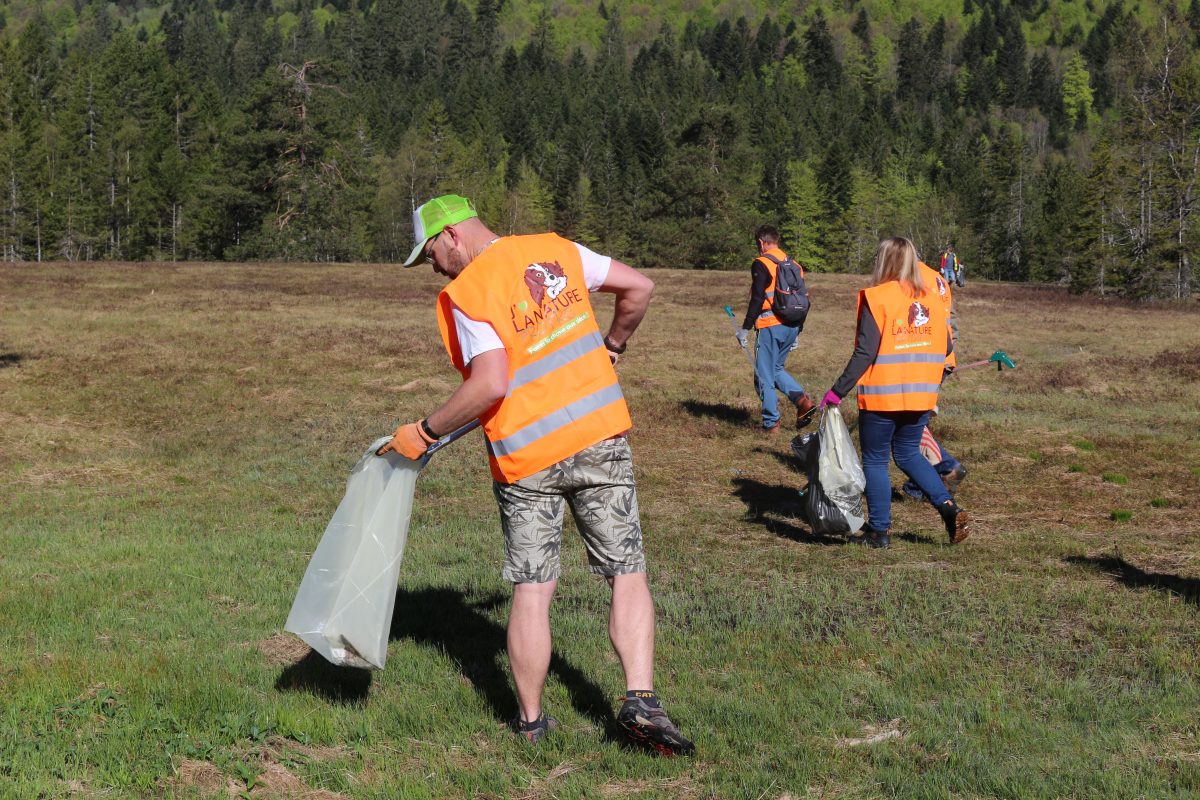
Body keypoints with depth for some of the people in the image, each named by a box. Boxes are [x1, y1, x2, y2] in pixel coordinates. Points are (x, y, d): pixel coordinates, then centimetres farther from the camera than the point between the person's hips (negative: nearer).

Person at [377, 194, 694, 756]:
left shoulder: (465, 294, -9)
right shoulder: (555, 250, 6)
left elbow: (489, 386, -20)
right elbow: (639, 287, 11)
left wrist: (424, 433, -10)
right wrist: (612, 345, 27)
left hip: (526, 458, -3)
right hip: (600, 437, 3)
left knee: (532, 591, 8)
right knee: (628, 575, 8)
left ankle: (530, 721, 17)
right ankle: (641, 701, -4)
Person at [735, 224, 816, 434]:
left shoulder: (761, 264, -8)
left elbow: (757, 299, -16)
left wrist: (745, 328, -11)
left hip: (770, 327, -7)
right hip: (791, 326, 7)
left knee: (764, 375, 2)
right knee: (777, 368, 22)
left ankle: (771, 423, 2)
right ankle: (802, 399, -1)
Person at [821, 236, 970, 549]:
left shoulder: (876, 298, -12)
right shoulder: (932, 297, 4)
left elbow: (865, 353, -17)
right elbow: (946, 347, 8)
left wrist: (838, 391, -14)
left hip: (882, 395, -5)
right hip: (921, 395, 6)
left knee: (875, 460, 8)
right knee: (908, 454, 21)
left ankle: (879, 530, 11)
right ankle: (948, 507, 6)